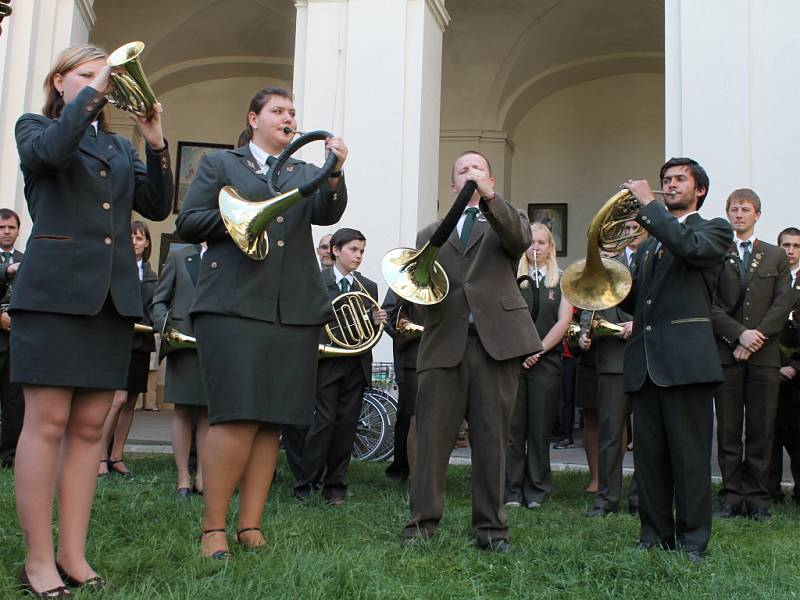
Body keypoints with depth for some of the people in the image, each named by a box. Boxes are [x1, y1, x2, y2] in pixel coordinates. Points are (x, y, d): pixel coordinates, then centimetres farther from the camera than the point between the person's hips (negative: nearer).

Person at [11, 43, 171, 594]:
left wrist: (155, 143, -2)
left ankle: (73, 554, 9)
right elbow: (51, 151, -14)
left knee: (90, 426, 3)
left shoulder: (120, 147, 22)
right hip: (54, 289, -4)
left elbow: (157, 207, 8)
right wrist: (94, 91, -9)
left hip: (113, 295, 5)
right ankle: (38, 559, 1)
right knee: (48, 421, -6)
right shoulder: (35, 127, 11)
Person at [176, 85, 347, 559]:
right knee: (239, 418, -12)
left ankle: (251, 526, 9)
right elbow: (187, 224, 6)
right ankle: (213, 528, 0)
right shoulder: (220, 164, 14)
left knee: (272, 422, 2)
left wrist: (335, 172, -17)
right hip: (235, 304, -3)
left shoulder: (306, 173, 21)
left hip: (296, 309, 4)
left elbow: (327, 213, 1)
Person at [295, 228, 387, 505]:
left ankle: (335, 485, 14)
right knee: (325, 421, -8)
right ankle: (306, 484, 1)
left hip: (357, 365, 4)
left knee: (346, 425, 4)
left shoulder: (369, 287, 14)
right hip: (327, 362, -4)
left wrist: (376, 322, -7)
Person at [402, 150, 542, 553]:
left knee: (492, 438, 1)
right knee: (432, 436, -3)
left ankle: (490, 528, 8)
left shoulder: (504, 223, 17)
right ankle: (423, 522, 4)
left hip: (496, 340, -1)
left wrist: (490, 198, -21)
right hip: (444, 342, 1)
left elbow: (521, 237, -7)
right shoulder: (431, 234, 23)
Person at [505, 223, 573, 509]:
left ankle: (536, 490, 9)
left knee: (540, 428, 2)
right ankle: (512, 490, 4)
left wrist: (538, 350, -9)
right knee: (513, 426, -2)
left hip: (546, 361, 0)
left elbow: (564, 321, 1)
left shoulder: (562, 281, 9)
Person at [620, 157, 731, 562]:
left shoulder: (714, 230, 8)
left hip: (685, 356, -6)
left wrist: (648, 205, -11)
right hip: (644, 358, 6)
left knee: (689, 453, -4)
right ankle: (655, 535, 14)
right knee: (649, 454, 6)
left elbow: (690, 247, -16)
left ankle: (693, 540, 3)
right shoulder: (647, 243, 25)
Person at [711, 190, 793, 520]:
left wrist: (757, 337, -10)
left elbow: (783, 303, 3)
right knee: (728, 430, 2)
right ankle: (731, 495, 10)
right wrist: (739, 334, -13)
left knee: (761, 430, 2)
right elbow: (709, 304, -1)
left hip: (765, 355, 1)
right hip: (725, 353, -1)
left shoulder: (776, 257, 13)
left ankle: (758, 498, 10)